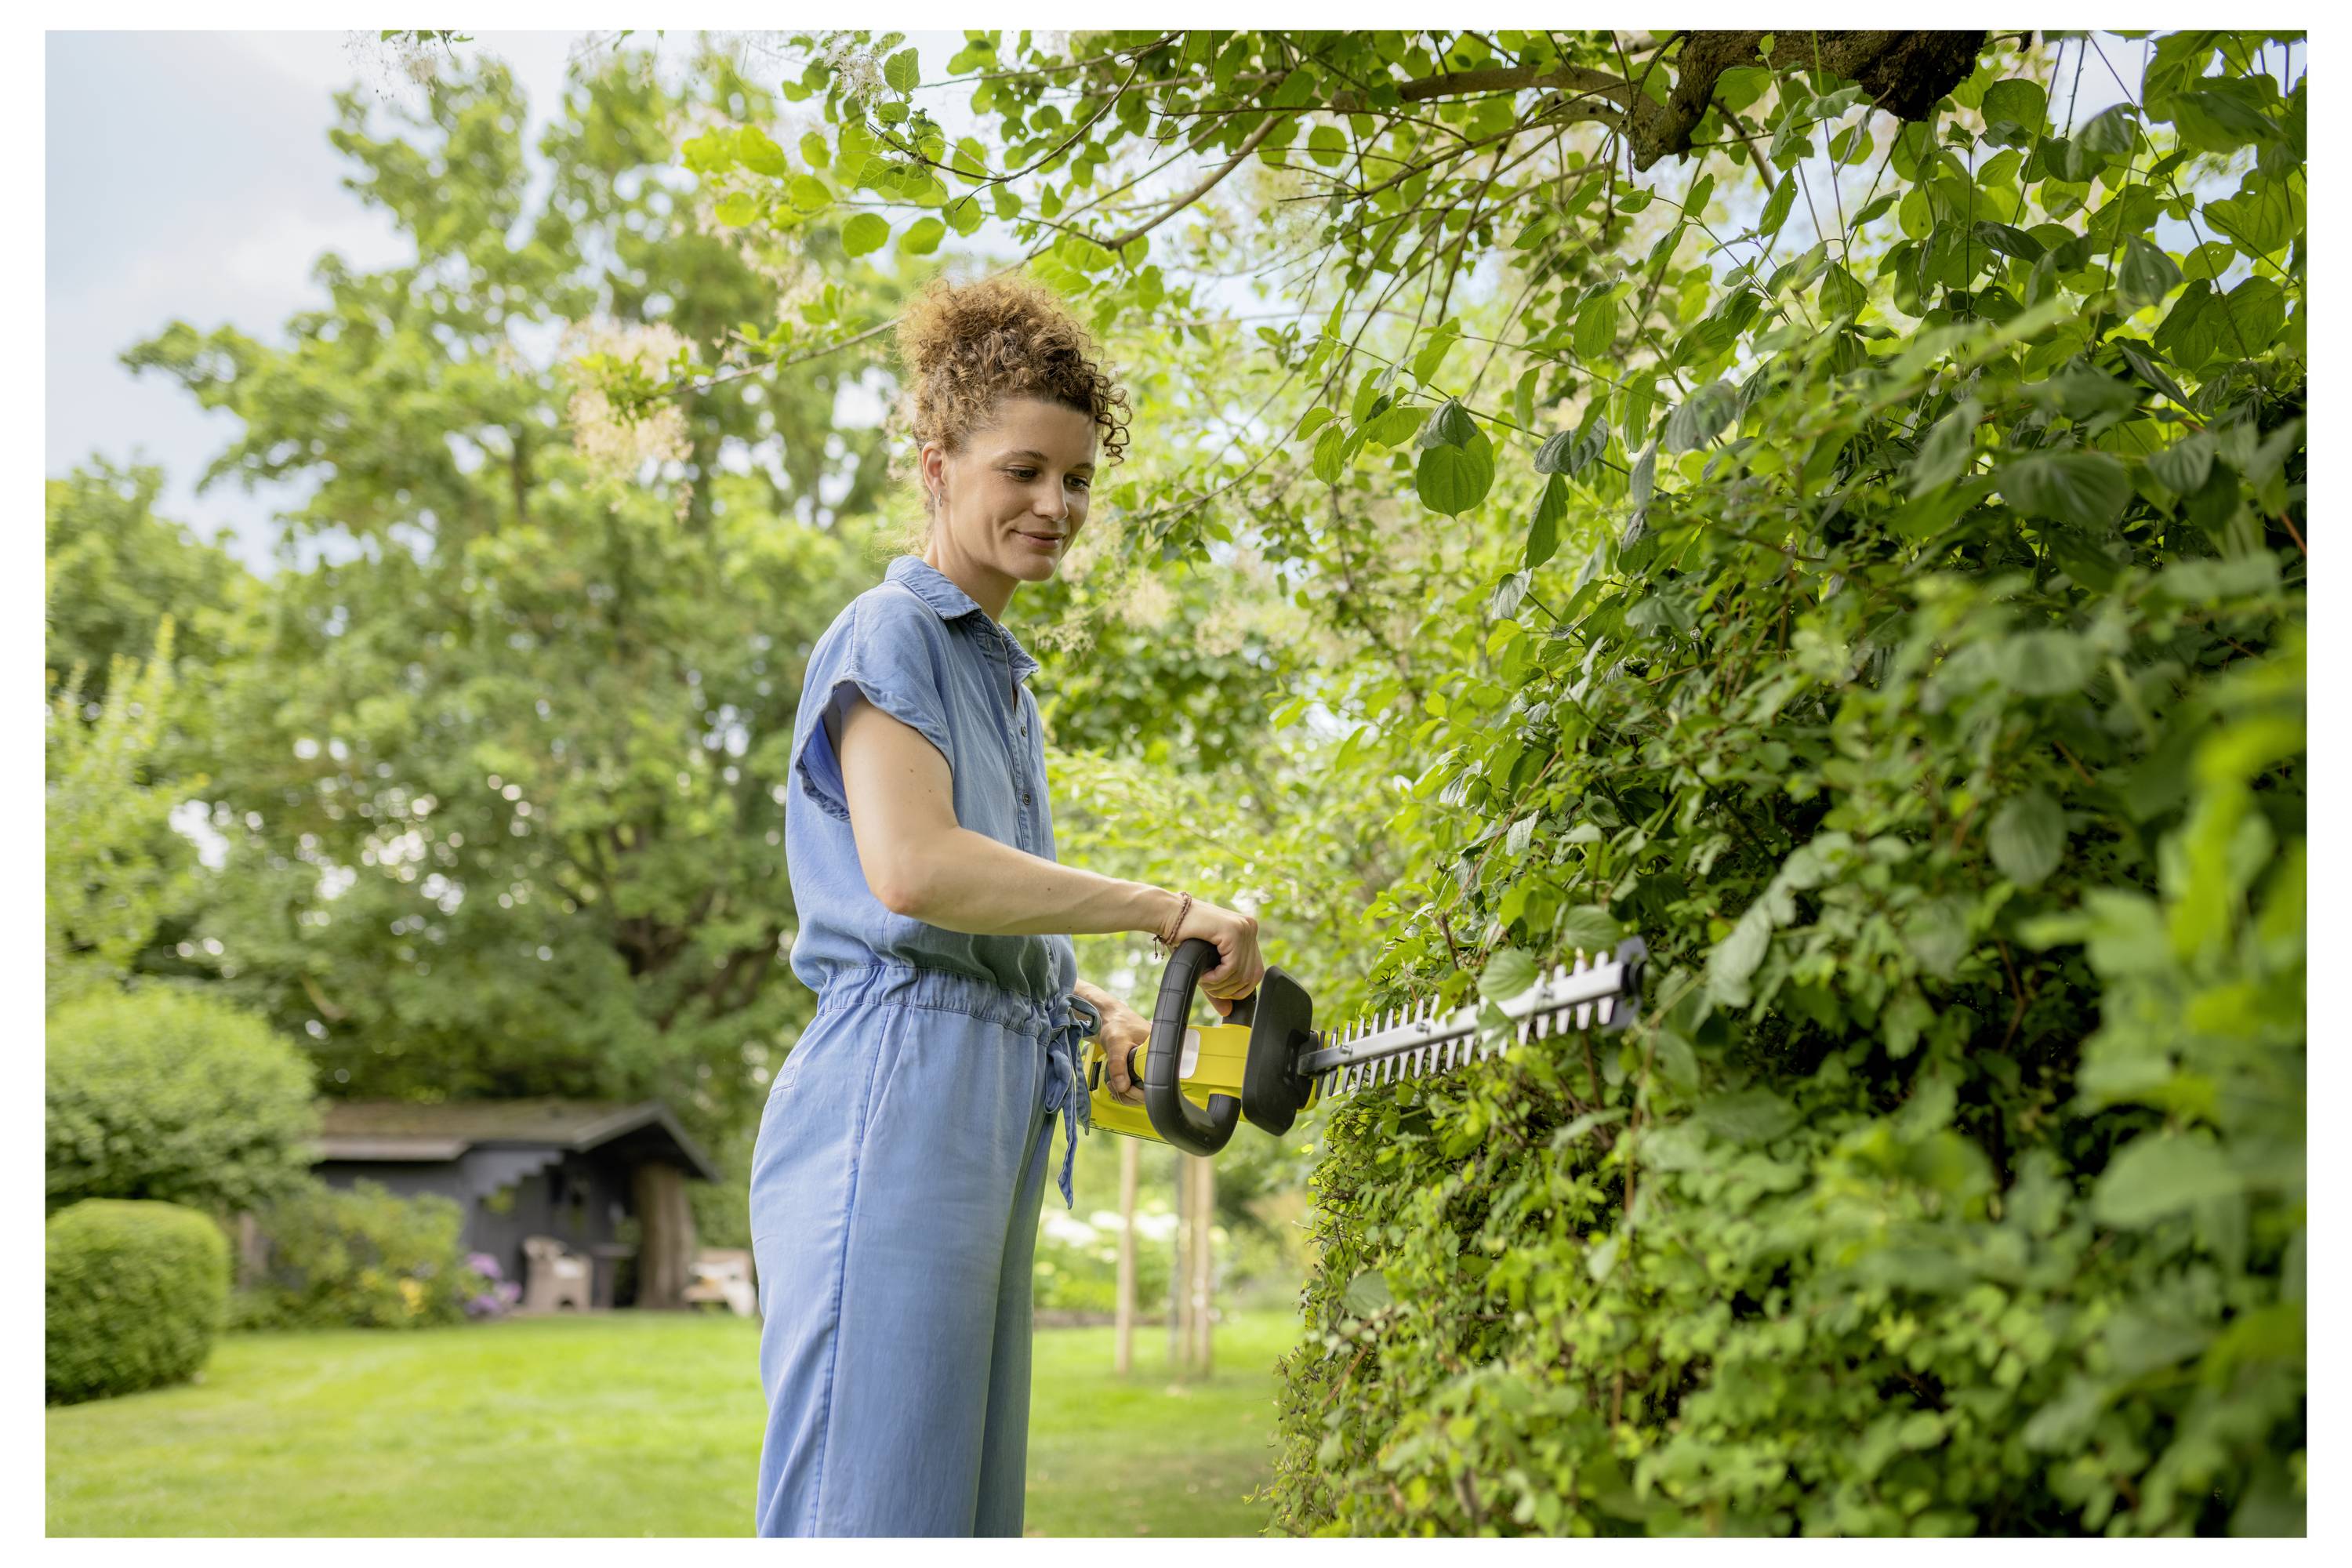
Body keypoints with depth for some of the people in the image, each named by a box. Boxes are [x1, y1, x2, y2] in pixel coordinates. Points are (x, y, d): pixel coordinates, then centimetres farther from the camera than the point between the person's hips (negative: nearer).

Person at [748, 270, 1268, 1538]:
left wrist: (1095, 1009, 10)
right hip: (898, 1098, -10)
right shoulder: (892, 635, -5)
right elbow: (911, 868, -21)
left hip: (995, 1105, 10)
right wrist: (1170, 911, -19)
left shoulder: (1000, 670, 23)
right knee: (873, 1496, -10)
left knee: (964, 1493, 10)